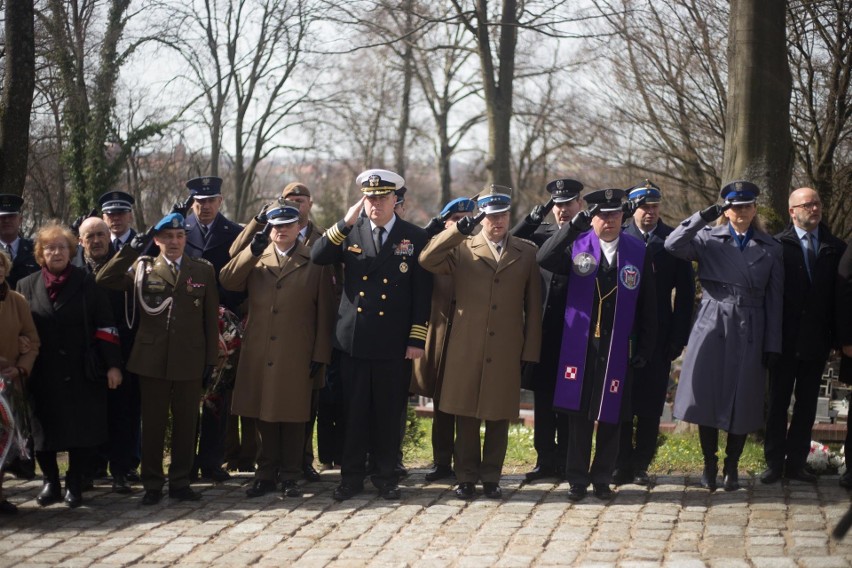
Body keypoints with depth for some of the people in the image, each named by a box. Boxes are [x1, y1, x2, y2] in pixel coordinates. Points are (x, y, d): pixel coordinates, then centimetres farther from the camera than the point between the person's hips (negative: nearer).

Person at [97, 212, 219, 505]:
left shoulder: (203, 270, 8)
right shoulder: (142, 268, 6)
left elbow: (211, 317, 7)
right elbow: (104, 280, -7)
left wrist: (211, 358, 2)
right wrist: (133, 248, -13)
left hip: (189, 360, 1)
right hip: (152, 359, 0)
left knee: (186, 424, 6)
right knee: (152, 424, 4)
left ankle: (180, 481, 16)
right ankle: (152, 484, 12)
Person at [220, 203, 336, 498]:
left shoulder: (315, 262, 5)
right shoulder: (255, 258, 13)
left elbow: (325, 311, 2)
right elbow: (227, 280, -4)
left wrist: (320, 353, -3)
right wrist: (253, 250, -14)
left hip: (296, 354, -2)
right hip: (258, 352, 2)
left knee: (293, 416, 1)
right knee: (263, 416, 5)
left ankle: (290, 476, 10)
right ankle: (266, 474, 14)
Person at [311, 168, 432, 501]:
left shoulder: (415, 237, 3)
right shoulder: (350, 233, 7)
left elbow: (422, 293, 1)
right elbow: (317, 257, -7)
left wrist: (417, 339, -4)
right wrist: (346, 224, -15)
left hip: (394, 345, -1)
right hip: (354, 339, 1)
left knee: (389, 413, 6)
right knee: (354, 411, 4)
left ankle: (385, 477, 17)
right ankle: (352, 477, 13)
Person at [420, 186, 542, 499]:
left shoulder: (527, 252, 8)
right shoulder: (462, 249, 6)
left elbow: (533, 306, 7)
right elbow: (426, 260, -11)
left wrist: (530, 352, 3)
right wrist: (460, 229, -17)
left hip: (506, 351, 0)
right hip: (466, 348, 0)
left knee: (499, 416, 6)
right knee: (466, 415, 4)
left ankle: (491, 477, 17)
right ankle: (466, 477, 14)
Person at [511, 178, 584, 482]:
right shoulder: (542, 232, 11)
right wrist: (535, 215, -11)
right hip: (543, 330, 4)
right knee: (542, 398, 9)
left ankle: (567, 462, 10)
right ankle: (546, 460, 17)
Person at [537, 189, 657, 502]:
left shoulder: (638, 252, 4)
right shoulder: (577, 245, 1)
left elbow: (648, 306, 6)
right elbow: (544, 259, -19)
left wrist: (645, 348, 3)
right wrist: (574, 225, -26)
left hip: (617, 349, 1)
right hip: (580, 345, -1)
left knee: (610, 415, 6)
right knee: (578, 413, 5)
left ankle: (602, 478, 19)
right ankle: (577, 478, 14)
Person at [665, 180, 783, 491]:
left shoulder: (770, 249, 6)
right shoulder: (708, 239, 3)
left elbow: (774, 300, 5)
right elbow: (673, 245, -15)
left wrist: (773, 345, 1)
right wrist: (703, 216, -19)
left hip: (749, 334, 1)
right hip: (712, 328, -1)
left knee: (742, 404, 4)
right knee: (707, 400, 2)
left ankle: (732, 467, 18)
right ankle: (709, 465, 16)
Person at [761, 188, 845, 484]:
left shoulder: (836, 248, 3)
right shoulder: (777, 245, -6)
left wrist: (836, 336, -4)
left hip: (817, 340, 3)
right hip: (785, 338, -3)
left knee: (807, 404, 8)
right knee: (778, 402, 6)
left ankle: (796, 462, 17)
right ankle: (774, 463, 12)